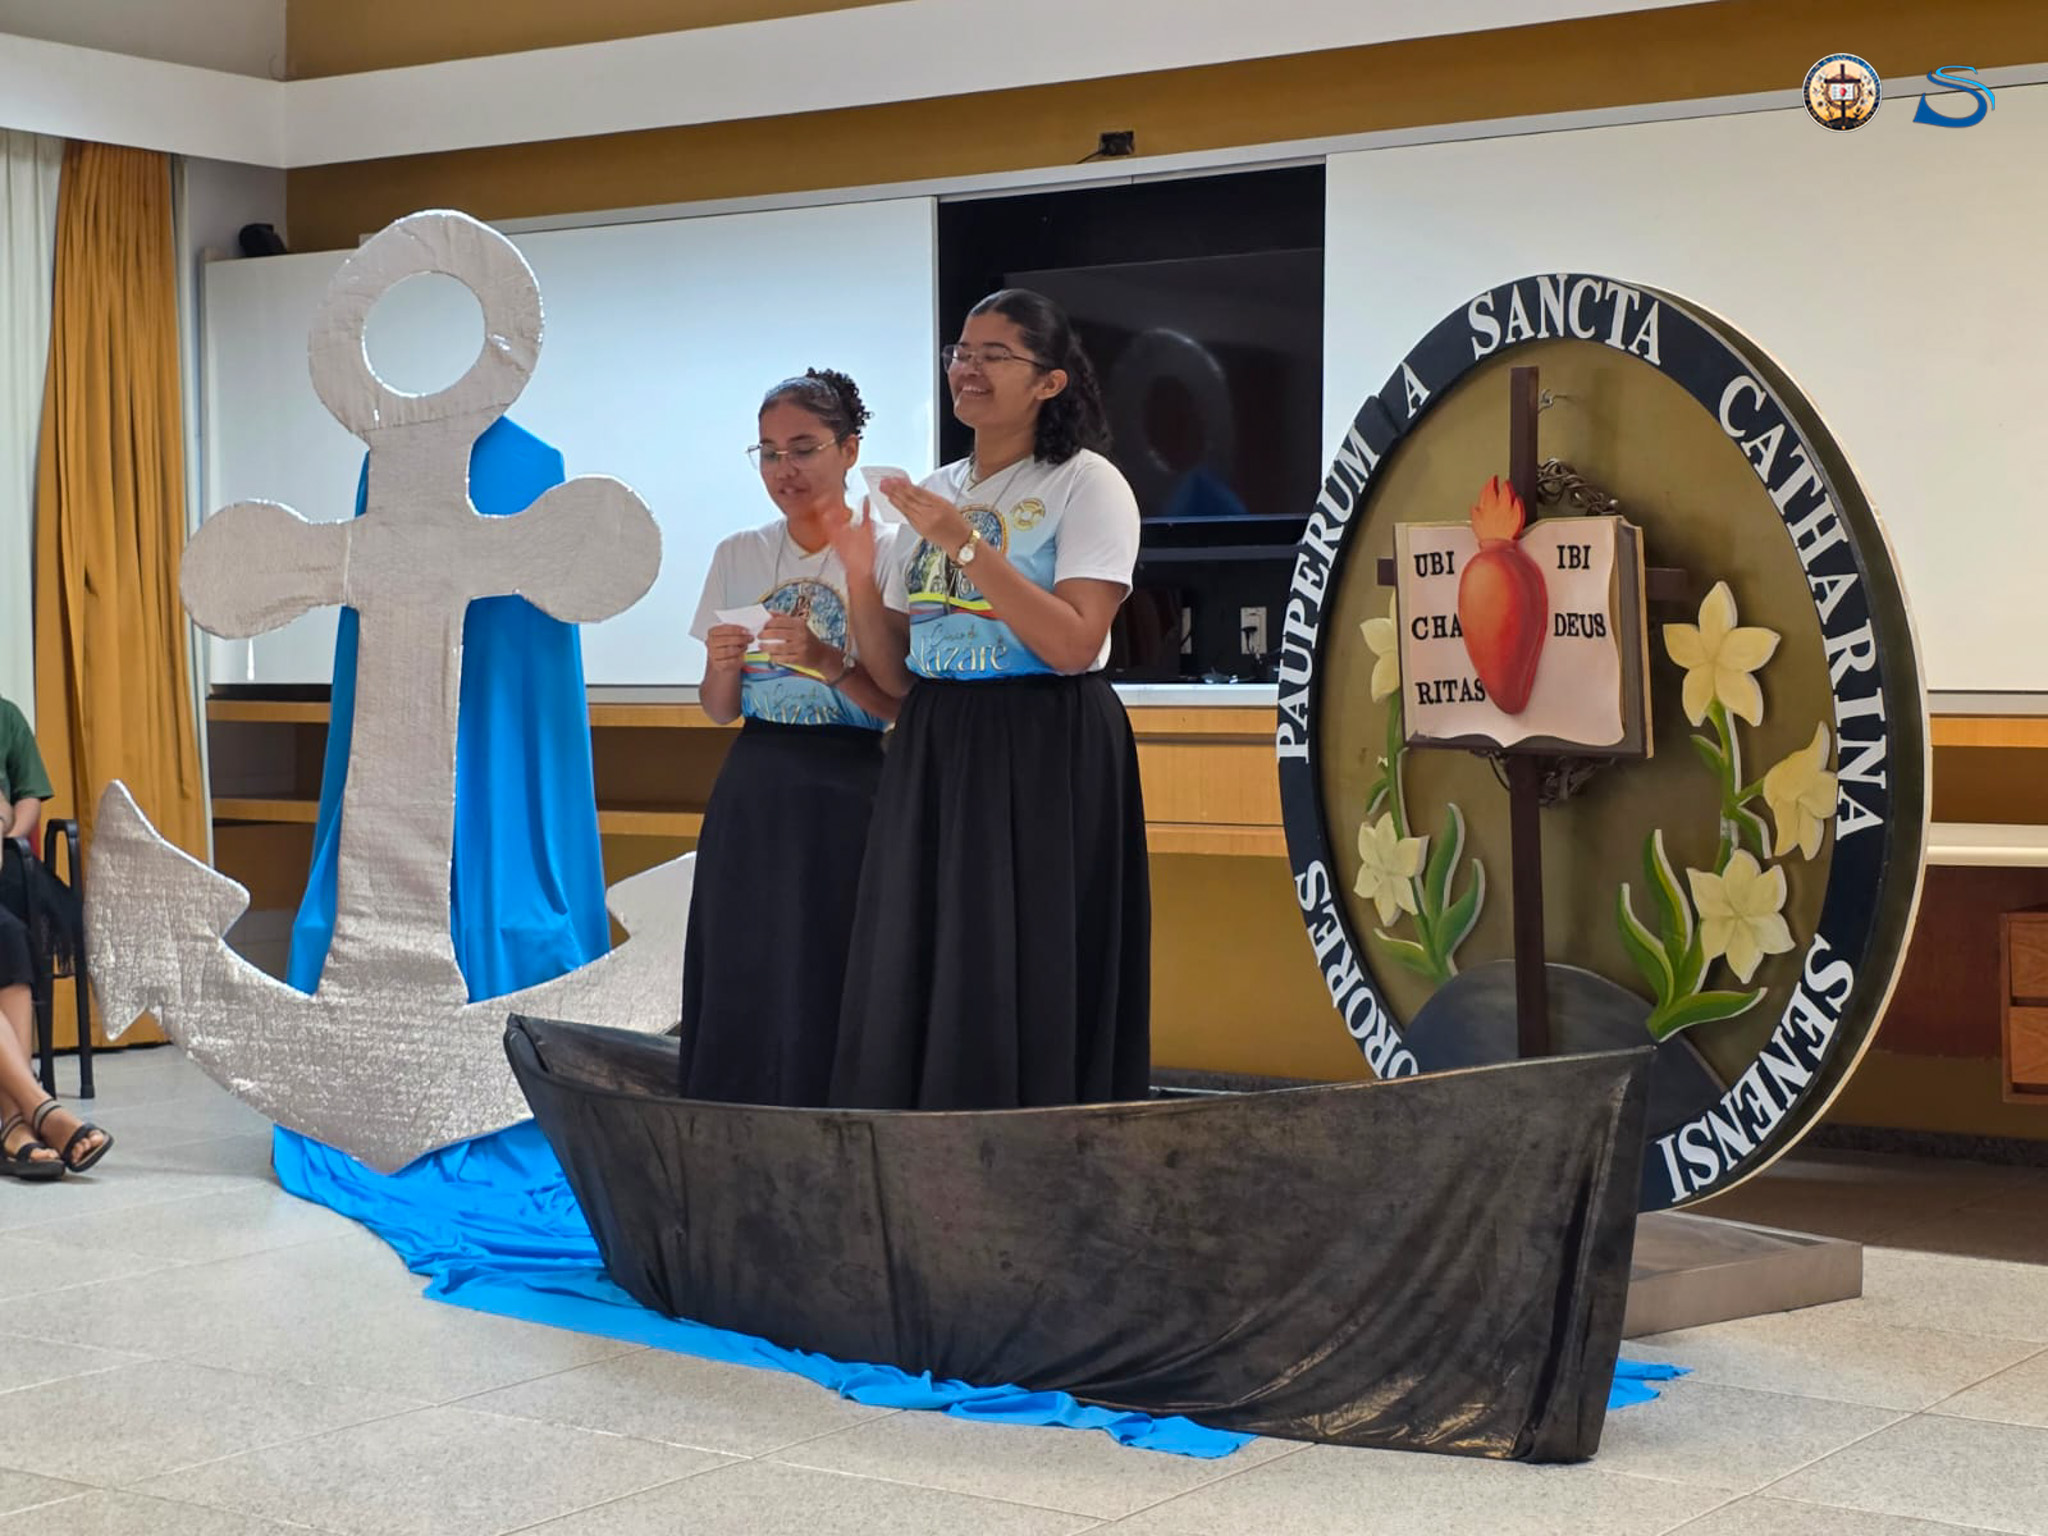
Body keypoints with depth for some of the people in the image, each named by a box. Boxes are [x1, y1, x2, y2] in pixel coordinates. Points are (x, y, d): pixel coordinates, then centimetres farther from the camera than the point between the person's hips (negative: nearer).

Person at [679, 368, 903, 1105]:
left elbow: (900, 705, -6)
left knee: (828, 983, -5)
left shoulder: (884, 555, -5)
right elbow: (718, 710, 10)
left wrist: (829, 664, -22)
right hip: (753, 790, 4)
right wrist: (723, 666, -11)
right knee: (742, 976, 4)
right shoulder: (738, 556, 7)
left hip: (847, 792, -4)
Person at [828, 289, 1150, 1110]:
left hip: (1046, 761, -6)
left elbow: (1072, 644, -17)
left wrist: (967, 545, -19)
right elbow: (899, 673, 14)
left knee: (1023, 978, -5)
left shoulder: (1086, 484, -4)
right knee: (913, 975, 5)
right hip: (934, 756, 6)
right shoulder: (933, 493, 13)